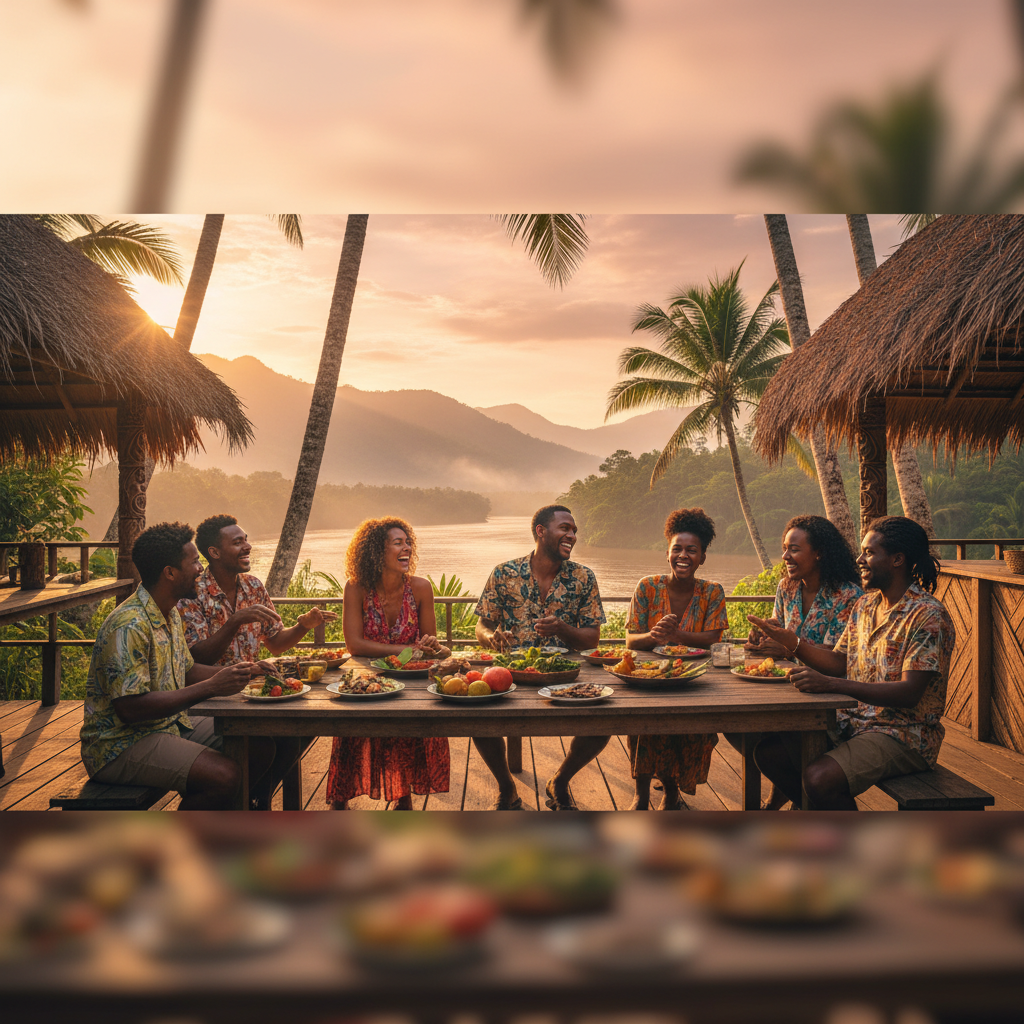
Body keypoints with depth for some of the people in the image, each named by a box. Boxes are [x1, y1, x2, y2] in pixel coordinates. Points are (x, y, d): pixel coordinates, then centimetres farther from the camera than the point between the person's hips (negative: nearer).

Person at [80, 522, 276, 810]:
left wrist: (239, 672, 3)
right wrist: (211, 687, -27)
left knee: (260, 747, -1)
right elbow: (130, 708, -28)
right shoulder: (129, 626, -23)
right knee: (223, 776, -28)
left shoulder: (170, 613, 10)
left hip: (171, 725, 10)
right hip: (121, 746, -10)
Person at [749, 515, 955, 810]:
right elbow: (840, 663, 14)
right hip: (854, 722, 8)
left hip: (904, 734, -8)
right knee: (769, 750, -7)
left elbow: (909, 694, -23)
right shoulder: (864, 605, 11)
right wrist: (792, 642, 0)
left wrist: (831, 684, -31)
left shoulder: (927, 616, -15)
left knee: (820, 779, -30)